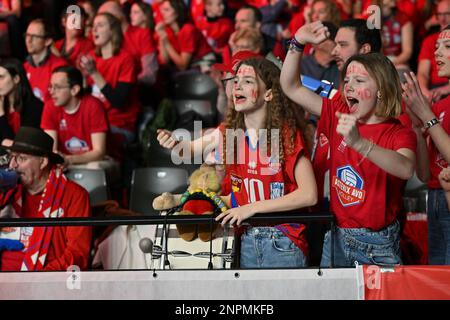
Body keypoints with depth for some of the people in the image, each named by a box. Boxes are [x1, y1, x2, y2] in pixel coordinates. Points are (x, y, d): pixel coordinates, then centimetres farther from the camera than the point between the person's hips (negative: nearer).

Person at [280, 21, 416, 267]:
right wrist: (298, 42, -8)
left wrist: (359, 143, -49)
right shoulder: (338, 116, 3)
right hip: (337, 236, 4)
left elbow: (406, 169, -36)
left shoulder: (399, 133, -13)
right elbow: (291, 88, 6)